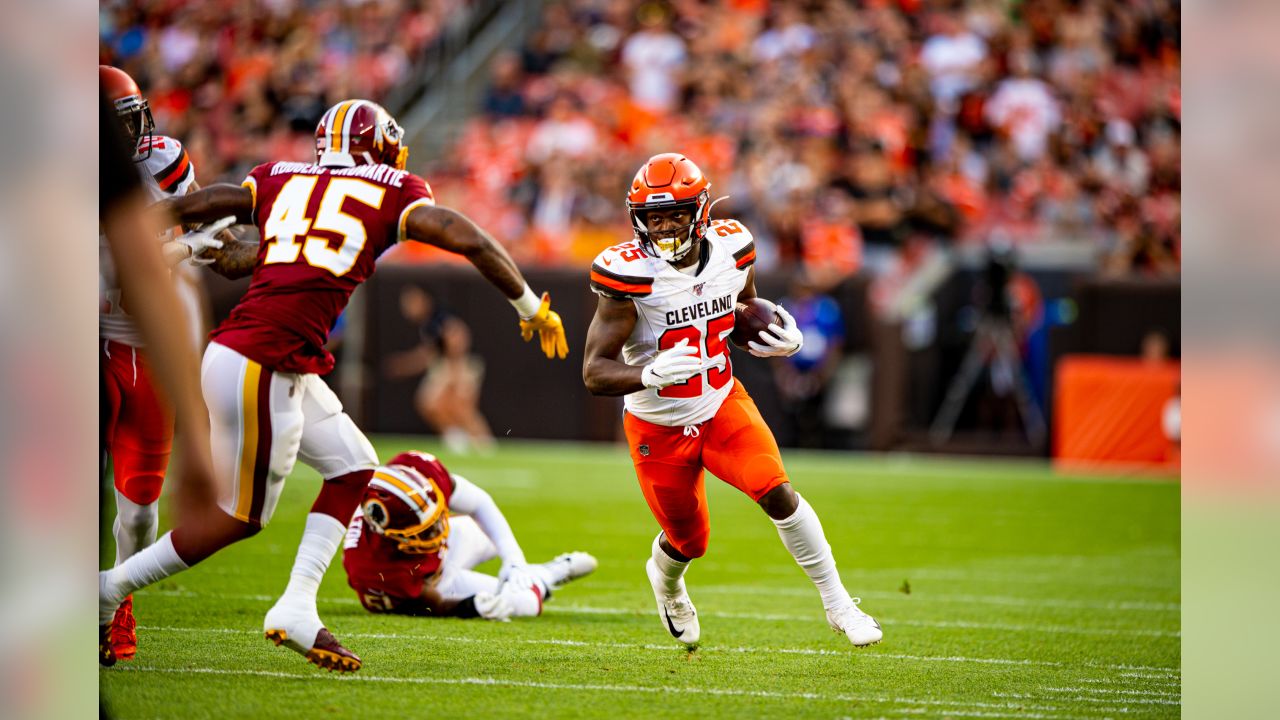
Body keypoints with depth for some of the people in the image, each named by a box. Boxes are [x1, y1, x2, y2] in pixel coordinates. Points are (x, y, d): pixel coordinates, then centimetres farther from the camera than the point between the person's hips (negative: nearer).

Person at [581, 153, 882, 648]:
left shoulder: (731, 251, -10)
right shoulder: (631, 274, -24)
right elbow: (595, 373, -25)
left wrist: (779, 341, -11)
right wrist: (650, 373, -44)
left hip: (722, 405, 2)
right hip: (659, 428, -2)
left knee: (776, 491, -20)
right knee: (689, 541, 12)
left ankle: (837, 604, -6)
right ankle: (665, 579, 51)